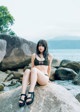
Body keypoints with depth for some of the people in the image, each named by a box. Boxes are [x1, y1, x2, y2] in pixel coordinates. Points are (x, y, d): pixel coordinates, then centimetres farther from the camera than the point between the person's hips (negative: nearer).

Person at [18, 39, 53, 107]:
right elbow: (32, 67, 17)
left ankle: (31, 93, -46)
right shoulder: (34, 55, 16)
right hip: (34, 78, 2)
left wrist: (48, 78, 29)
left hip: (44, 78, -2)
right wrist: (31, 79, 11)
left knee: (34, 70, -35)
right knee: (27, 71, -34)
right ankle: (23, 95, -45)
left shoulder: (49, 56, 13)